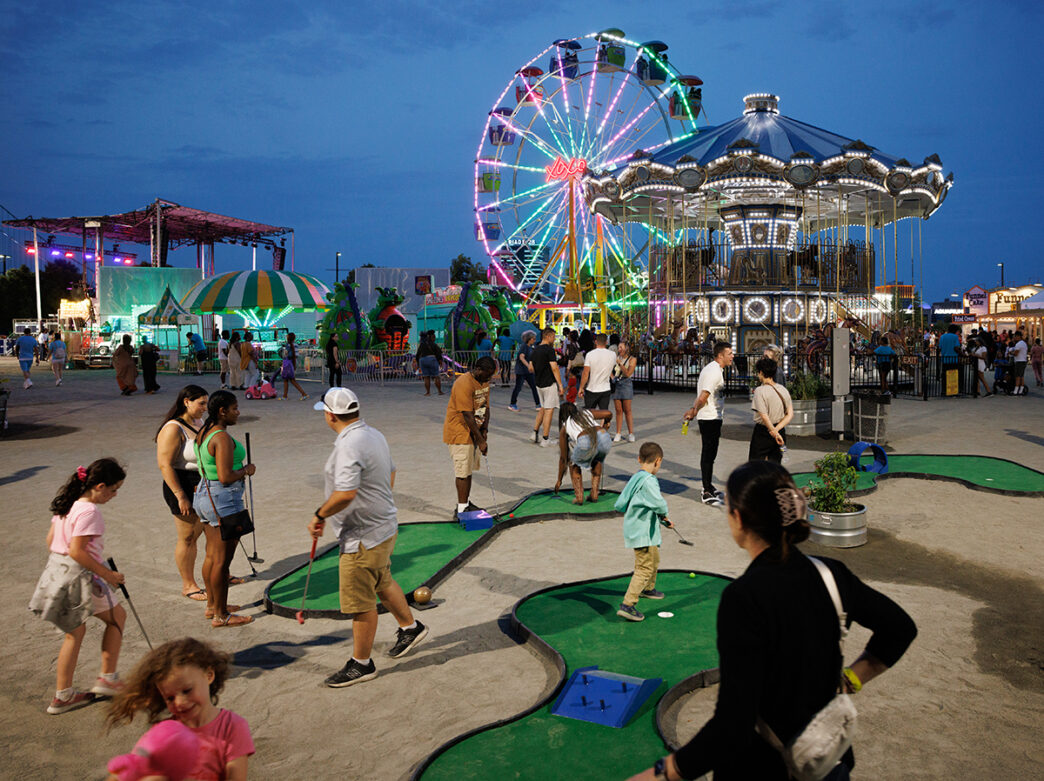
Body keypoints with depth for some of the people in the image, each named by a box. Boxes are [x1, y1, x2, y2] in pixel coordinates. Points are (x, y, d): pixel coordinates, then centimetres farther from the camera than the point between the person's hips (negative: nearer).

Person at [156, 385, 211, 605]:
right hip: (185, 488, -9)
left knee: (216, 531, 16)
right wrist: (180, 496, -23)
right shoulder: (173, 429, -17)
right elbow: (165, 465, -21)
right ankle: (188, 585, 18)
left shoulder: (199, 422, 9)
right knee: (188, 538, 4)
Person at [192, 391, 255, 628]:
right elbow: (225, 476, -26)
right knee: (222, 559, 0)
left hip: (205, 492, 10)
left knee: (212, 555, 20)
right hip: (223, 500, -10)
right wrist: (246, 470, -9)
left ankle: (212, 604, 33)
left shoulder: (203, 432, 9)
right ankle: (221, 615, 10)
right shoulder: (222, 437, -21)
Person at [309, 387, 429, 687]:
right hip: (384, 525, 10)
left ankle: (361, 664, 18)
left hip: (363, 537, -10)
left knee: (360, 602, 4)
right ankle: (410, 627, 46)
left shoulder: (349, 446, -25)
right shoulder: (374, 435, 6)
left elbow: (345, 494, -34)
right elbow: (390, 476, 18)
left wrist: (319, 515, -19)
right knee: (381, 583, 28)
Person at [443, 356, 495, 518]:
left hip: (473, 433, 9)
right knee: (463, 472, -8)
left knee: (468, 470, 16)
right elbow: (467, 415, -25)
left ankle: (465, 503, 27)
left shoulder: (484, 381, 6)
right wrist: (481, 440, -23)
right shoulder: (464, 384, -23)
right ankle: (461, 510, -4)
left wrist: (485, 428, -4)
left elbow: (485, 406, 12)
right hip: (459, 433, -9)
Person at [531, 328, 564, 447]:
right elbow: (554, 368, -19)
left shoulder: (535, 350, 10)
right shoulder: (549, 350, -15)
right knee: (549, 410, -3)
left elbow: (531, 368, 14)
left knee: (543, 408, 21)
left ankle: (535, 433, 17)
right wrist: (560, 385, -16)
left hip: (539, 384, 8)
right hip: (549, 384, -8)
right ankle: (545, 440, -1)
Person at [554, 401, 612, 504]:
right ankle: (594, 494, 28)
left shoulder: (564, 427, 30)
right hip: (604, 438, 3)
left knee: (574, 464, 29)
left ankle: (579, 496, 15)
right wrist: (603, 425, 45)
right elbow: (608, 413, 21)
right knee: (597, 460, 37)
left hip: (585, 441, -3)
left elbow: (563, 457, 34)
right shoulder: (587, 413, 36)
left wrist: (559, 480, 45)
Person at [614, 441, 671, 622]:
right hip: (643, 533, -10)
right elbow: (660, 505, -32)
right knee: (644, 568, -9)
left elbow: (619, 505, 10)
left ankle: (648, 589, 51)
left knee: (654, 560, 30)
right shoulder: (648, 481, -22)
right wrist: (663, 514, -9)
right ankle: (627, 605, -12)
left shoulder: (634, 479, 6)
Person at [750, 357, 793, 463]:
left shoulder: (760, 391, -14)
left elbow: (764, 416, -20)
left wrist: (775, 433, -14)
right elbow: (790, 415, 1)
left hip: (762, 432, -6)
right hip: (780, 430, 6)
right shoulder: (783, 389, 5)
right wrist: (776, 429, -7)